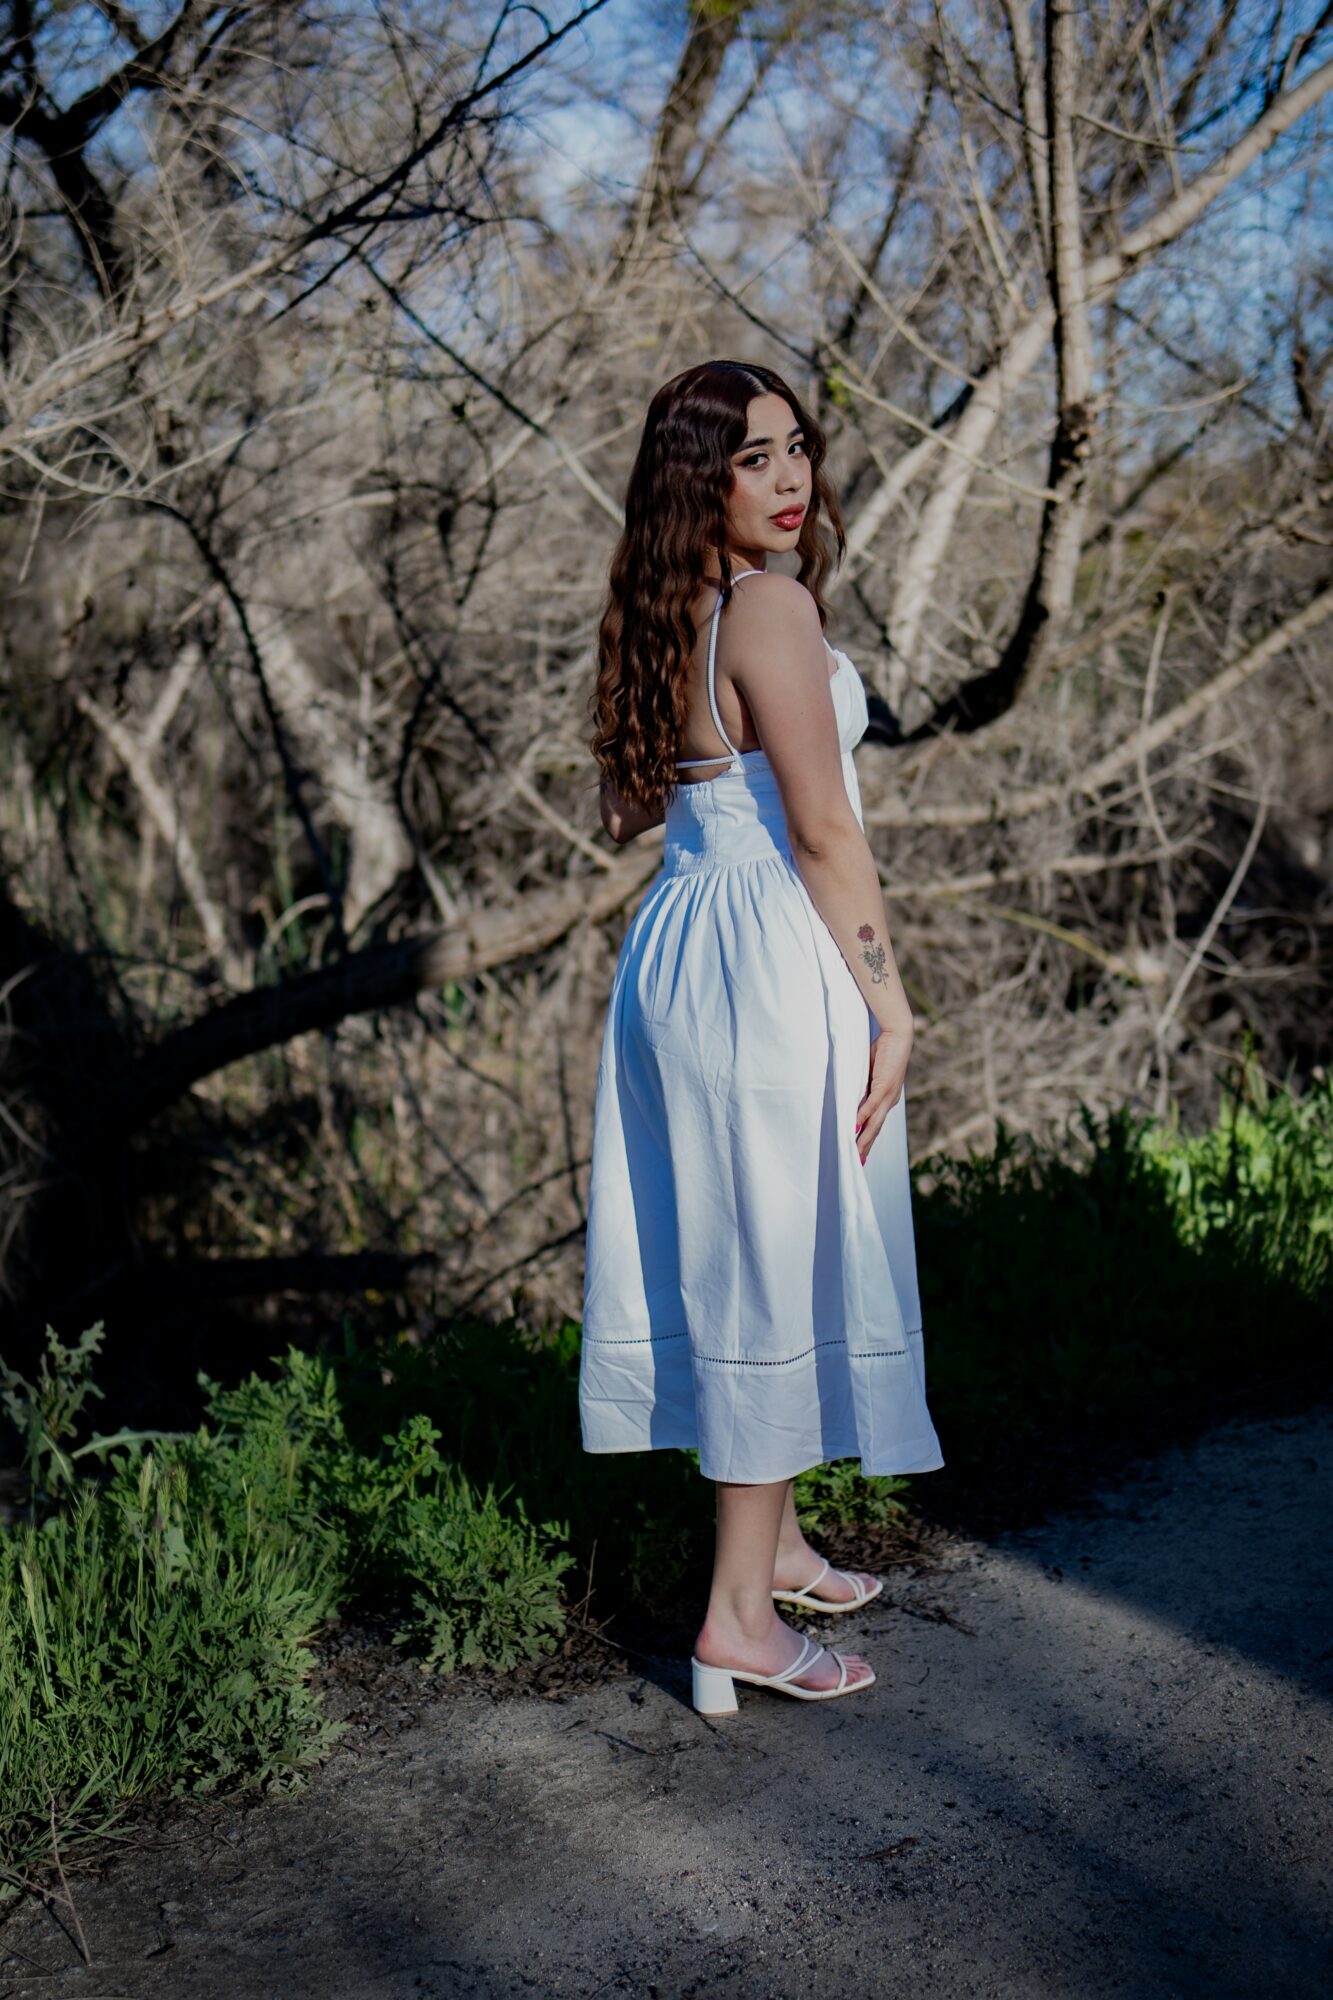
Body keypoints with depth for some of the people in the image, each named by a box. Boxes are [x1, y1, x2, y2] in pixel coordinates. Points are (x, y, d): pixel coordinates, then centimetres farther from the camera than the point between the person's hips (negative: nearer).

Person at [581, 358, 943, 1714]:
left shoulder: (665, 617, 11)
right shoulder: (770, 607, -15)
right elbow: (822, 828, -17)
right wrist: (890, 1004, -12)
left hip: (679, 945, 9)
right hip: (772, 965, -9)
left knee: (725, 1254, 17)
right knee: (779, 1264, -2)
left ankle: (773, 1542, 33)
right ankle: (740, 1614, 4)